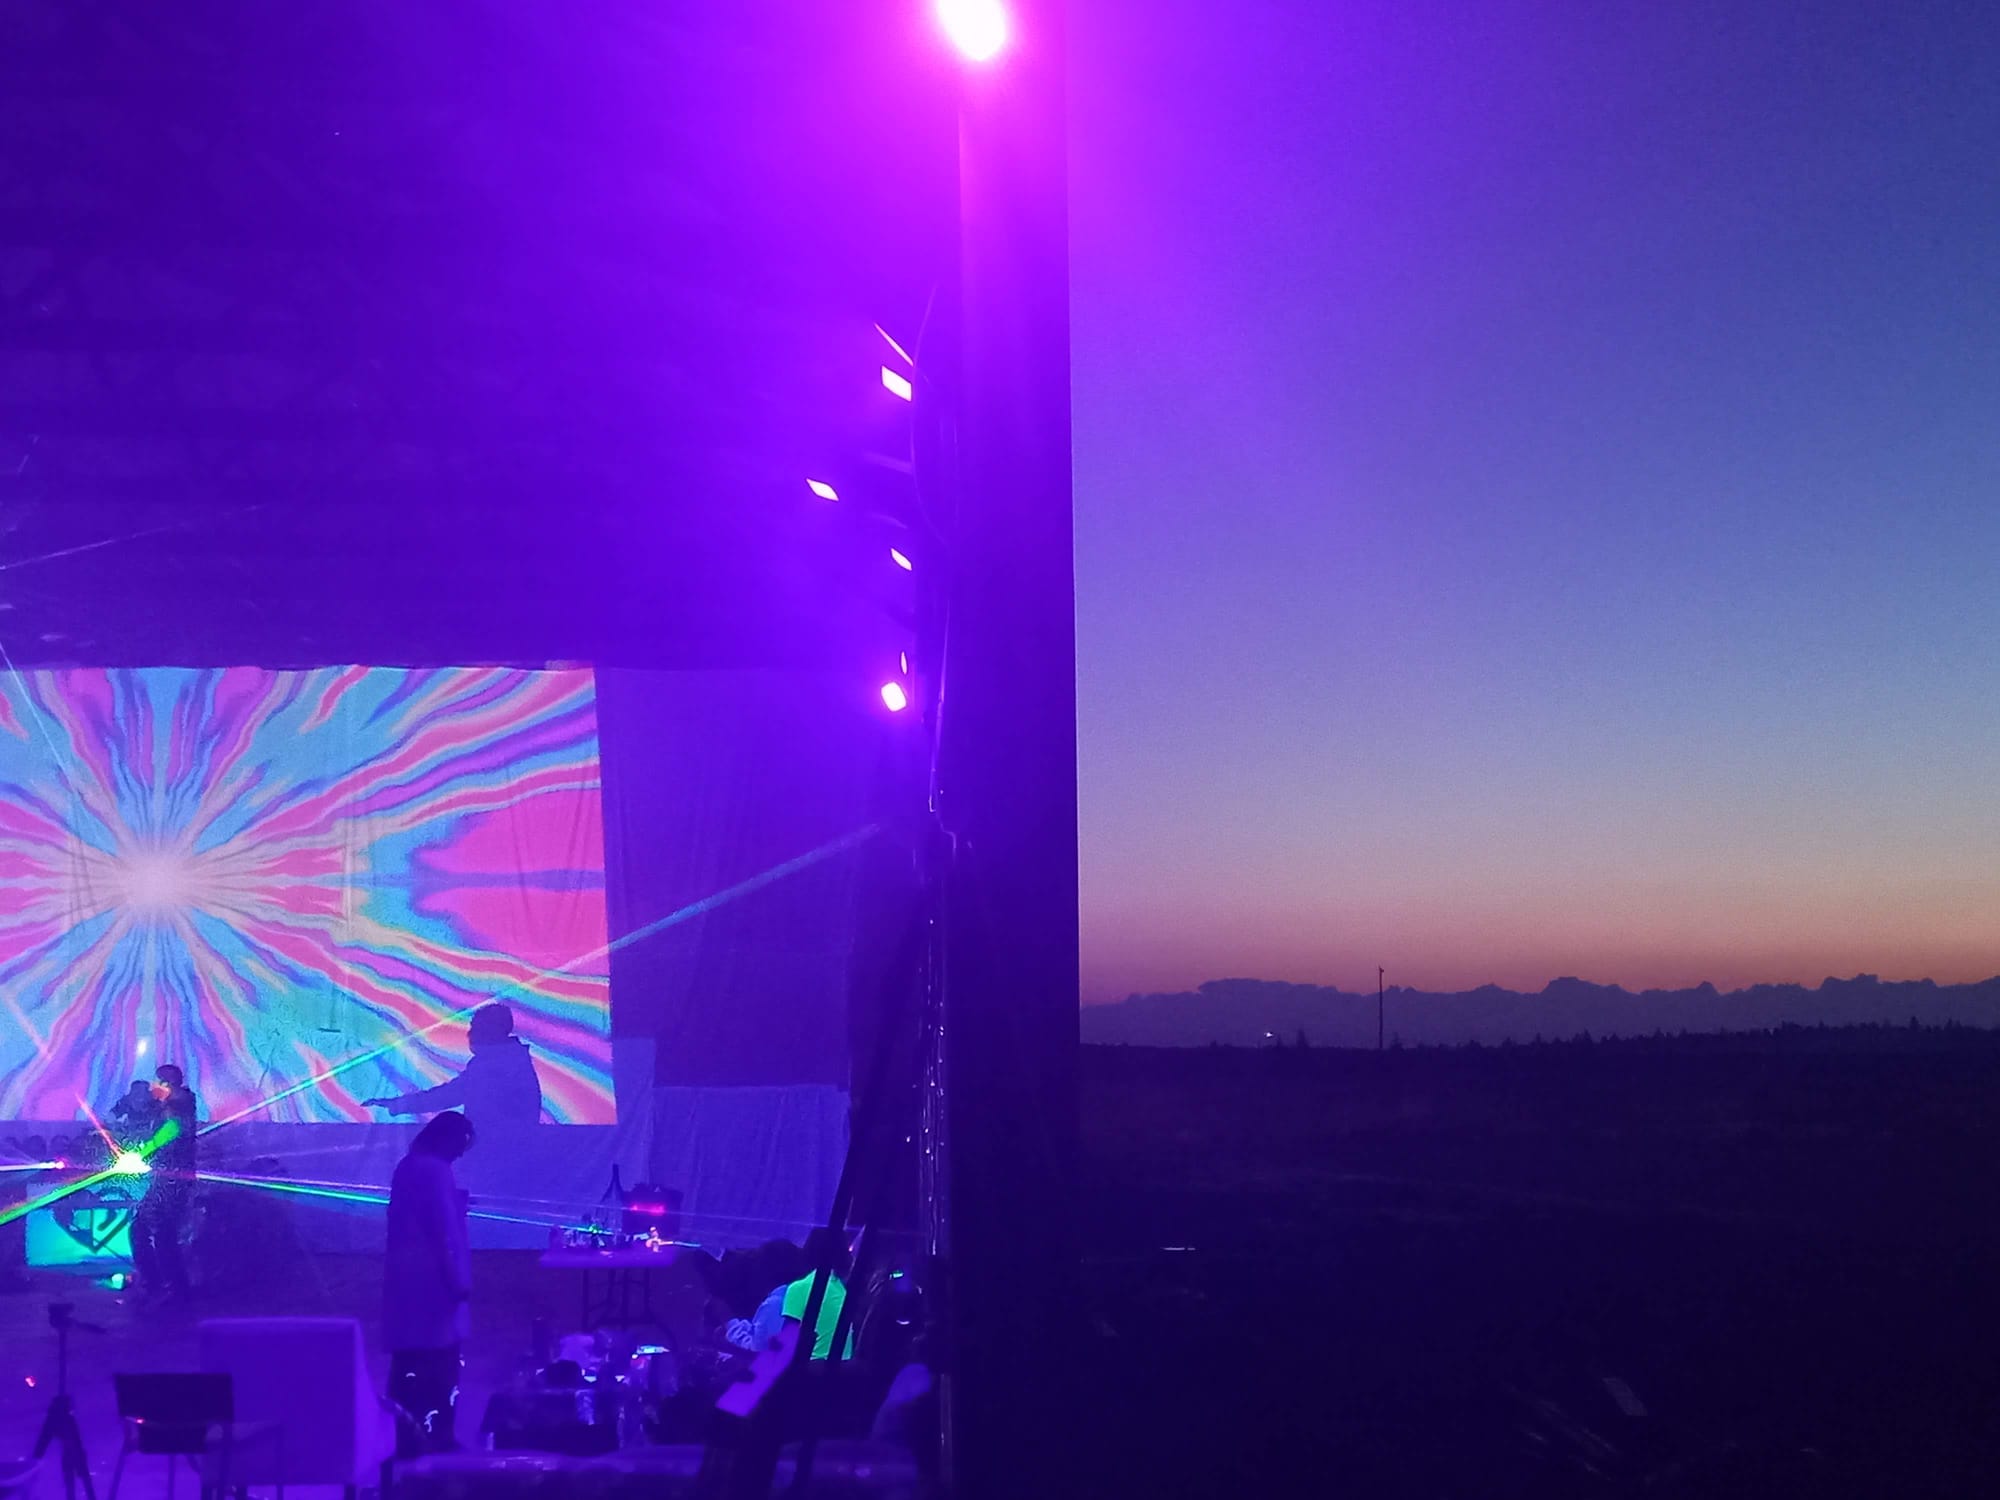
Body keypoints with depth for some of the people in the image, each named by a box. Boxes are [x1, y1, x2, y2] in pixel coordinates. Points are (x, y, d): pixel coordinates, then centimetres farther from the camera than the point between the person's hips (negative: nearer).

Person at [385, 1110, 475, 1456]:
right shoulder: (436, 1171, -15)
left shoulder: (407, 1167, 13)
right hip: (433, 1282, -9)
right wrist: (459, 1281, -15)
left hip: (405, 1279, 9)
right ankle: (437, 1437, 0)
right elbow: (446, 1232, -18)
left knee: (408, 1361, 11)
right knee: (440, 1362, -3)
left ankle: (404, 1437, 15)